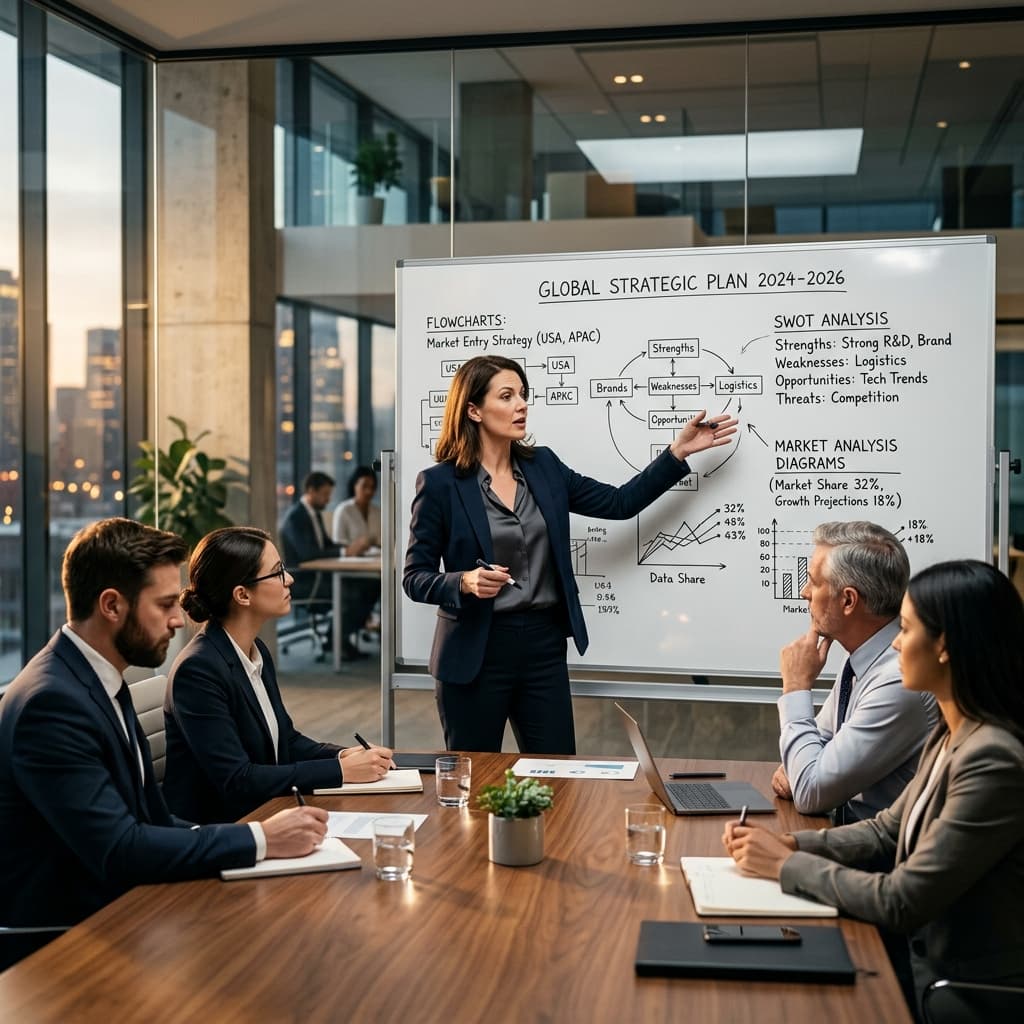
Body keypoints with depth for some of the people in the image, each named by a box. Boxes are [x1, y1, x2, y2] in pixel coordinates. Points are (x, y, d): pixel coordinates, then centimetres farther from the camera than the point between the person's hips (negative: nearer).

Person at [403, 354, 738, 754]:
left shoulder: (543, 466, 7)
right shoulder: (439, 483, -7)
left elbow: (619, 503, 9)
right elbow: (414, 578, -5)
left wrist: (678, 453, 3)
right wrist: (466, 582, -24)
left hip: (543, 646, 4)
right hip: (477, 652, -4)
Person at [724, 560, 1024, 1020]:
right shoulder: (950, 737, 4)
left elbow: (901, 904, -24)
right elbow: (887, 832, 12)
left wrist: (786, 865, -13)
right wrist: (789, 843, -2)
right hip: (927, 968, 8)